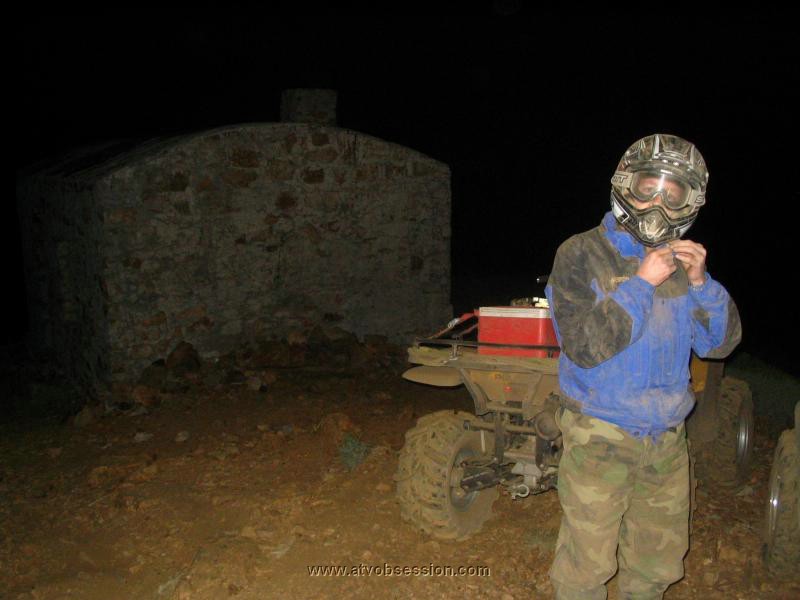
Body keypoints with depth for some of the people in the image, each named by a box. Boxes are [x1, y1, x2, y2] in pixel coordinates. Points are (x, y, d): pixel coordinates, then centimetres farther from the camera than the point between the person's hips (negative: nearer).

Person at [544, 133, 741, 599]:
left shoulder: (681, 261, 5)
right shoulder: (582, 255, -9)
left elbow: (721, 344, 4)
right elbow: (584, 347, -19)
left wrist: (701, 283, -11)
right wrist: (641, 284, -21)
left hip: (668, 439, 5)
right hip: (600, 438, -5)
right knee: (589, 562, 3)